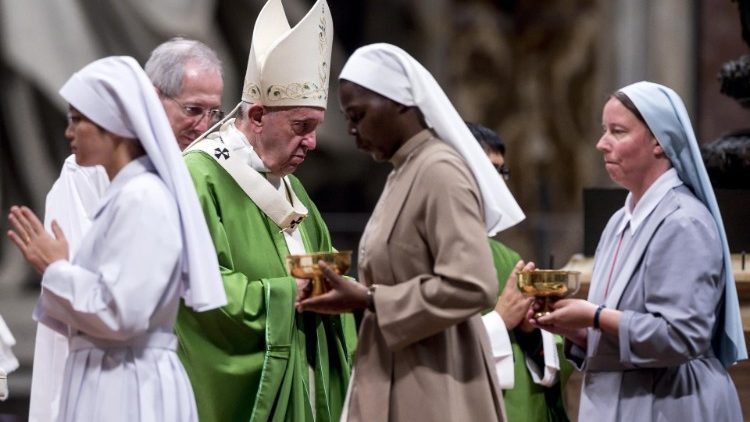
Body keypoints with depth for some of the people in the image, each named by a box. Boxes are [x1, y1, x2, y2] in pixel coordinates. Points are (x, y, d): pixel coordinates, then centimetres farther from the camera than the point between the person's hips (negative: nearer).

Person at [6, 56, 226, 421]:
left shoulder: (142, 199, -15)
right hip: (110, 383, 10)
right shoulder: (126, 195, 14)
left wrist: (55, 268, -10)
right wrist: (54, 265, 9)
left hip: (128, 389, -10)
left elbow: (120, 313, -22)